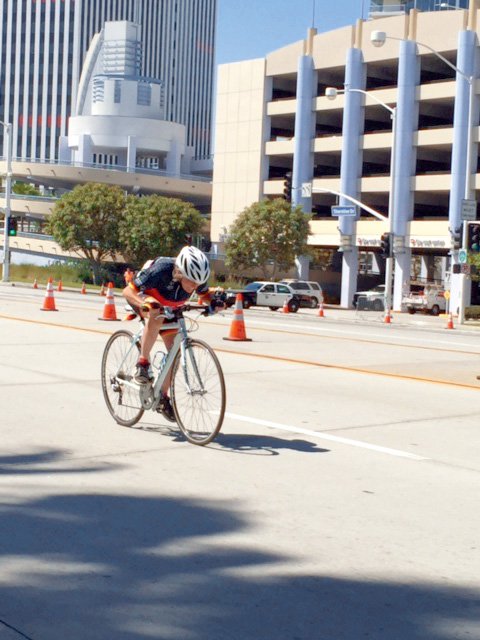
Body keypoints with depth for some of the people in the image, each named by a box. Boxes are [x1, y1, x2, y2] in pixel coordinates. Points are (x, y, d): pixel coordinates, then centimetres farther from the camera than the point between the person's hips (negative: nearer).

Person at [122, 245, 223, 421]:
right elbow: (128, 291, -34)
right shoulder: (161, 270, -39)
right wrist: (144, 303, -53)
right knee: (156, 318, -39)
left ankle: (163, 396, 11)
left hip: (169, 308, 5)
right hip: (146, 299, -5)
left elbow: (204, 295, -3)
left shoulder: (197, 278, -25)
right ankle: (142, 363, -23)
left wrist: (213, 302, -26)